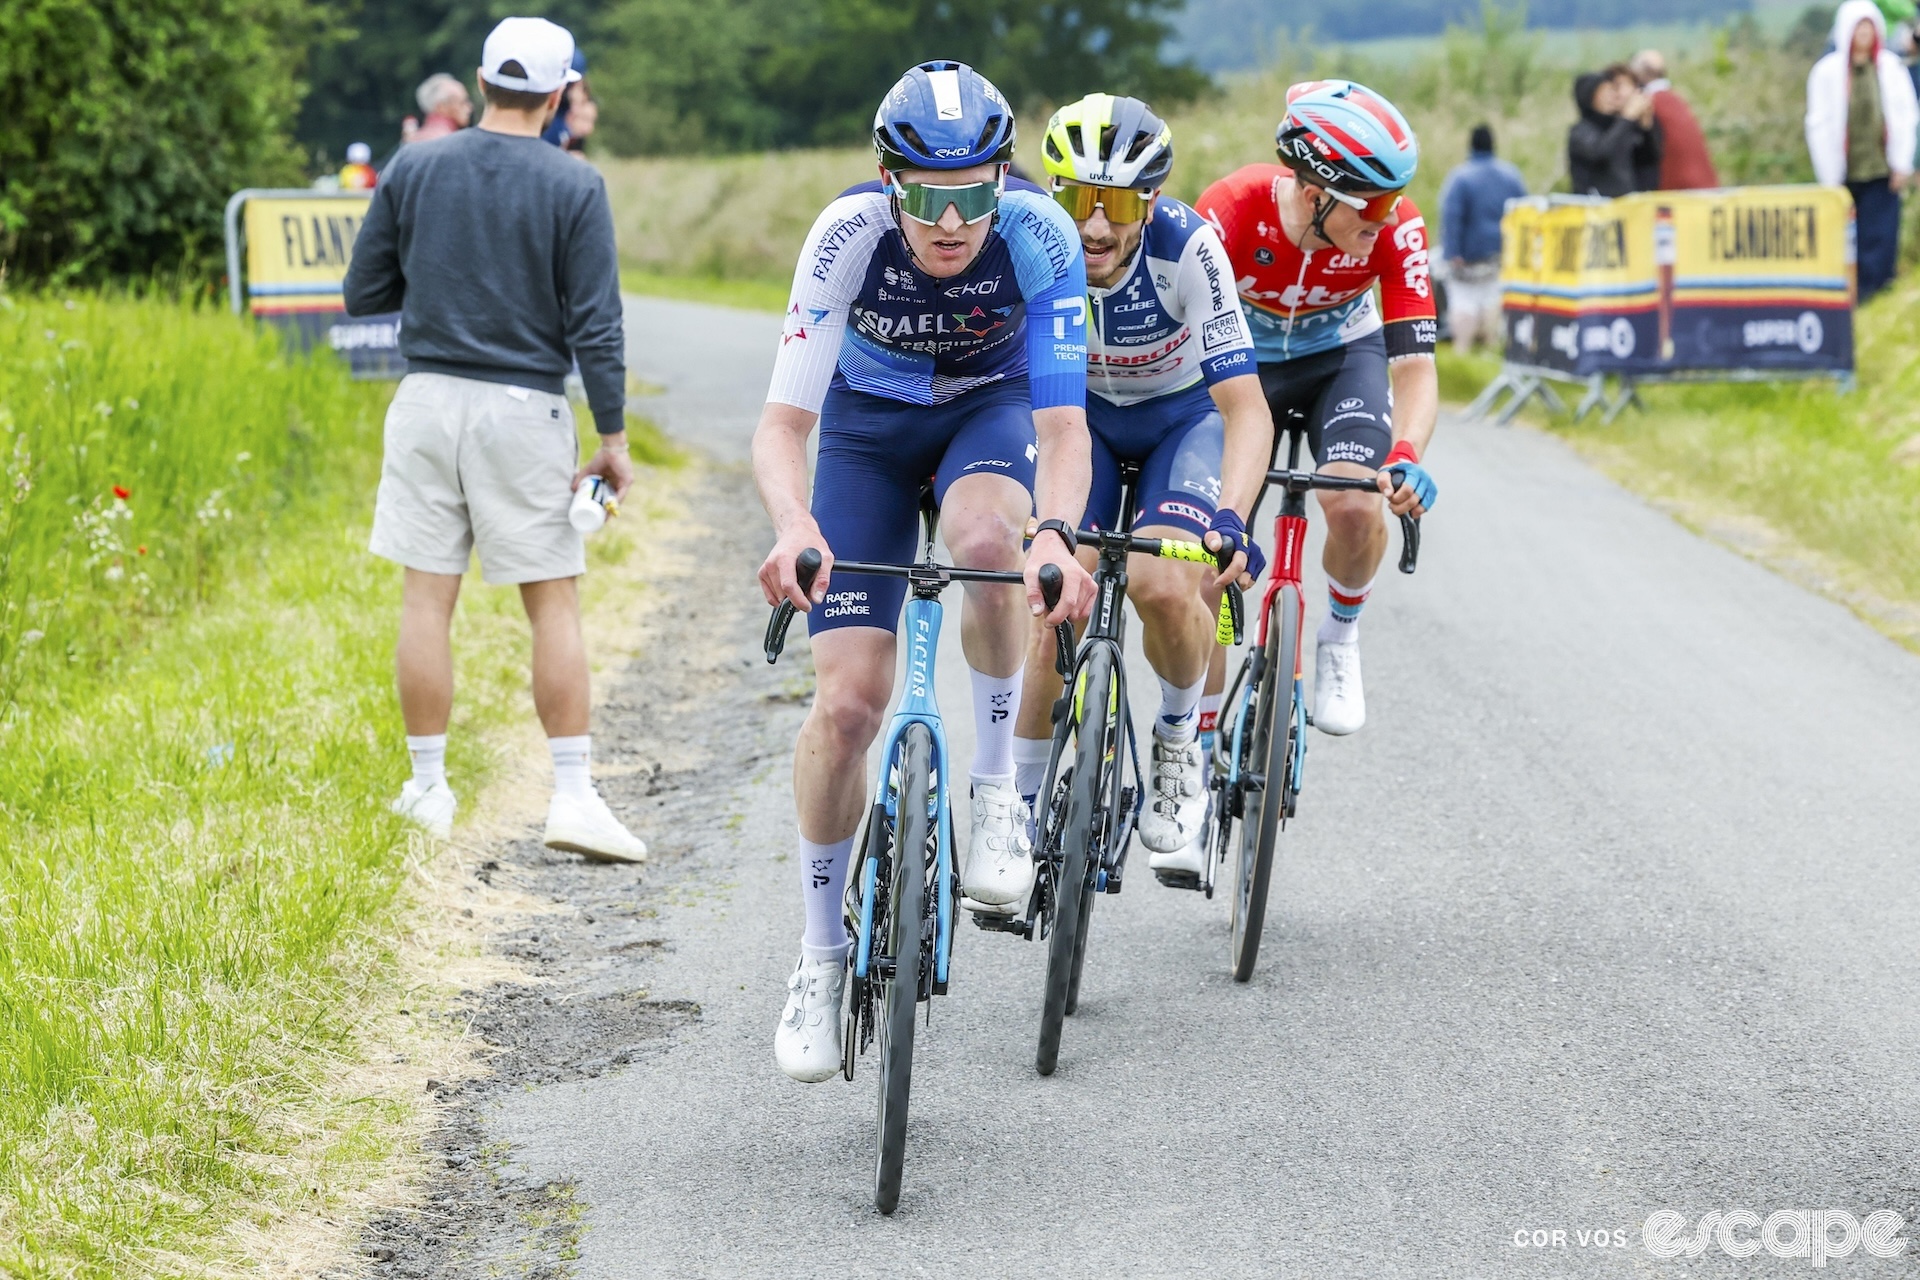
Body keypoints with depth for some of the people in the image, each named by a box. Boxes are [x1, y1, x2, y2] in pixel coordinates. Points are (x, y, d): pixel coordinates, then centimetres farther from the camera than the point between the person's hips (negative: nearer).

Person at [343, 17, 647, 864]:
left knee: (427, 598, 8)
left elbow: (363, 294, 6)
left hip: (428, 398, 2)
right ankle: (573, 795, -1)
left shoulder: (411, 172, 1)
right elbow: (595, 324, -8)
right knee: (554, 604, 3)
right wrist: (613, 436, -2)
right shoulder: (575, 189, -6)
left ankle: (428, 790, 12)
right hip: (524, 411, -2)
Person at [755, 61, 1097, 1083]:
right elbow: (782, 422, -32)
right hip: (868, 424, 0)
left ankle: (996, 788, -14)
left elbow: (1062, 424, -33)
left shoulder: (1039, 236, -30)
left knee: (986, 537, -37)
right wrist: (793, 525, -52)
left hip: (991, 407, 0)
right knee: (847, 700, -11)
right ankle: (822, 954, 7)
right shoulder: (850, 232, -30)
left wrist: (1057, 532, -53)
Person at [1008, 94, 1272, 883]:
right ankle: (1021, 808, -2)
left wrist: (1231, 517, -49)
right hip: (1081, 413, 2)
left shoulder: (1187, 248, -33)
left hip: (1186, 415, -2)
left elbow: (1245, 406, -34)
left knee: (1164, 587, -26)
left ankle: (1179, 750, 2)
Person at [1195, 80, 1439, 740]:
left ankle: (1340, 640, 6)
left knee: (1354, 505, -26)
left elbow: (1414, 365, -29)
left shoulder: (1395, 228, -29)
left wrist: (1406, 458, -47)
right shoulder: (1232, 210, -35)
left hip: (1342, 356, 1)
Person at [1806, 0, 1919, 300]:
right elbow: (1819, 126, 0)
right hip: (1846, 173, -1)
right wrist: (1830, 177, -2)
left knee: (1879, 239, -4)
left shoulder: (1890, 68, 2)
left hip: (1881, 171, 1)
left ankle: (1872, 290, 0)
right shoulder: (1827, 72, -2)